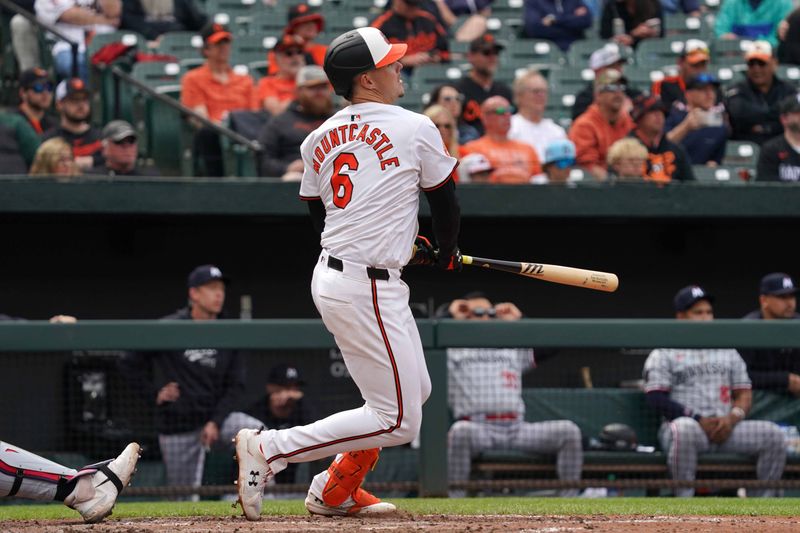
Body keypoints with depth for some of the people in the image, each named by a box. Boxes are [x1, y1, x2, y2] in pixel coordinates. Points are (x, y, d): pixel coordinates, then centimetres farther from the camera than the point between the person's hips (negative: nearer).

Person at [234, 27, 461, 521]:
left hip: (331, 272, 9)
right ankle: (269, 450, -9)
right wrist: (447, 255, 23)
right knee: (399, 419, -5)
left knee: (415, 392, 21)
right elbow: (445, 201, 3)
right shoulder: (415, 129, -9)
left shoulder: (319, 140, 9)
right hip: (368, 290, -9)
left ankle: (336, 491, 24)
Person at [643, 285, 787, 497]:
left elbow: (744, 394, 18)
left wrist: (733, 418, -6)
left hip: (726, 428, 4)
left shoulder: (728, 352, 24)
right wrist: (698, 419, -14)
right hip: (686, 422, -4)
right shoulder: (663, 354, 9)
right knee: (684, 430, -41)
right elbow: (656, 399, -4)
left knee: (773, 433, -19)